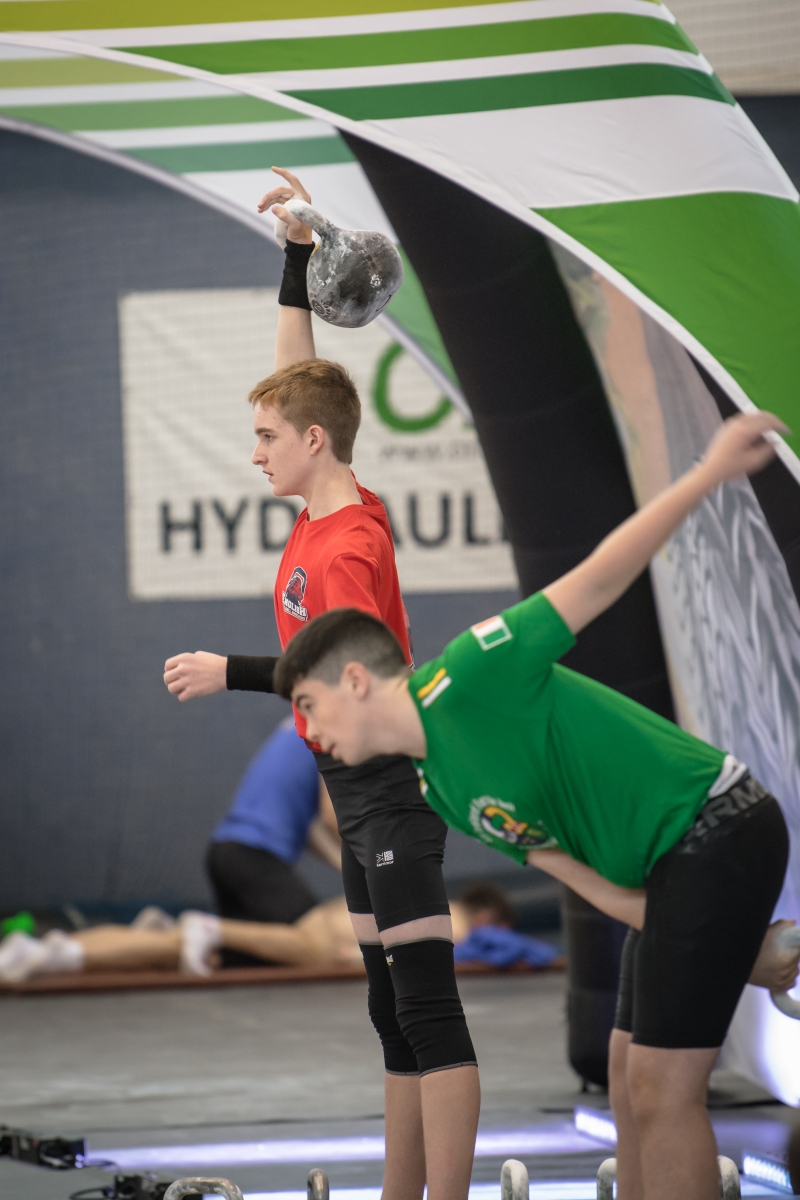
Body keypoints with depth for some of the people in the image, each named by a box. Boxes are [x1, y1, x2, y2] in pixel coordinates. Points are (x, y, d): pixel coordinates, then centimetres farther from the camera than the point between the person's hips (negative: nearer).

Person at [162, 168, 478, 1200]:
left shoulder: (346, 549, -17)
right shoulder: (328, 517, 7)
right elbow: (297, 371, 17)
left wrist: (231, 673, -20)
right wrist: (298, 252, 16)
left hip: (389, 792, -10)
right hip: (360, 792, 10)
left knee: (426, 1011, -10)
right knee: (394, 1018, 11)